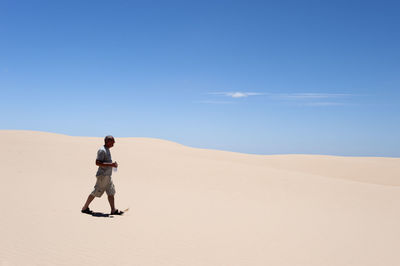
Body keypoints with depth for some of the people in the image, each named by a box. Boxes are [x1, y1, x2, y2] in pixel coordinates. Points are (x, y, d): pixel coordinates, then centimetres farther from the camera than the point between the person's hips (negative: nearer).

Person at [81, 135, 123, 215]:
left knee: (111, 192, 6)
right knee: (96, 192, -1)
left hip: (108, 176, 10)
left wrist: (113, 164, 13)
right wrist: (111, 164, -25)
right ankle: (85, 208, 12)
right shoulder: (102, 150, -16)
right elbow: (97, 163, -23)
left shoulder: (107, 150, 15)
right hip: (103, 175, -10)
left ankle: (113, 210, 8)